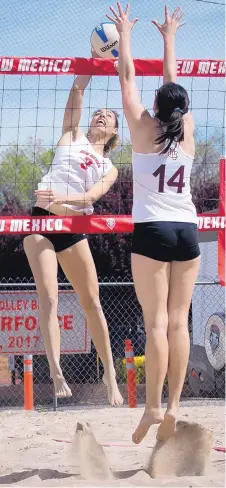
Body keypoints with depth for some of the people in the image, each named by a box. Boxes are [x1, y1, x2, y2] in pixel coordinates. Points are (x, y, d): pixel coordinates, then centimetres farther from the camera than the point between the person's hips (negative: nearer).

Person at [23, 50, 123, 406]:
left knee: (92, 303, 3)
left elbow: (93, 195, -8)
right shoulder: (72, 138, 14)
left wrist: (62, 198, -25)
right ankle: (56, 373, -22)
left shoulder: (109, 169, 13)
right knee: (48, 298, -14)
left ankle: (109, 373, 13)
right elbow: (78, 88, 7)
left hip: (74, 229, 2)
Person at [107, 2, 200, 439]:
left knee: (156, 322, -9)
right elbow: (173, 81, 20)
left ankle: (154, 407, -13)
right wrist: (169, 38, 33)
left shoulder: (144, 128, -2)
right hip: (187, 231, 4)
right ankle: (173, 407, -3)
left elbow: (128, 78, 7)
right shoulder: (186, 131, 7)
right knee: (178, 322, 0)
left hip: (152, 230, -3)